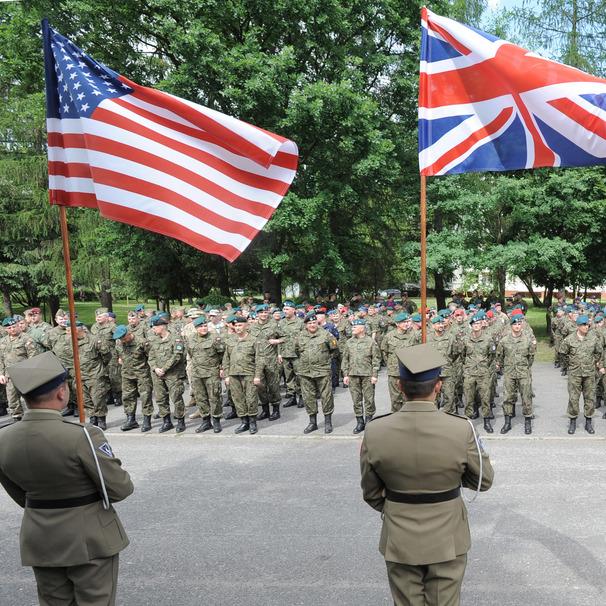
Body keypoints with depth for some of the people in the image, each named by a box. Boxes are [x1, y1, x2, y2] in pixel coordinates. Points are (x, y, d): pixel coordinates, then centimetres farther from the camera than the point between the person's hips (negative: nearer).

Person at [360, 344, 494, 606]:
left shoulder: (375, 431, -17)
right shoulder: (461, 429, -21)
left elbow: (371, 493, -3)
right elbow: (484, 480, -5)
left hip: (399, 541, 1)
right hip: (446, 540, 0)